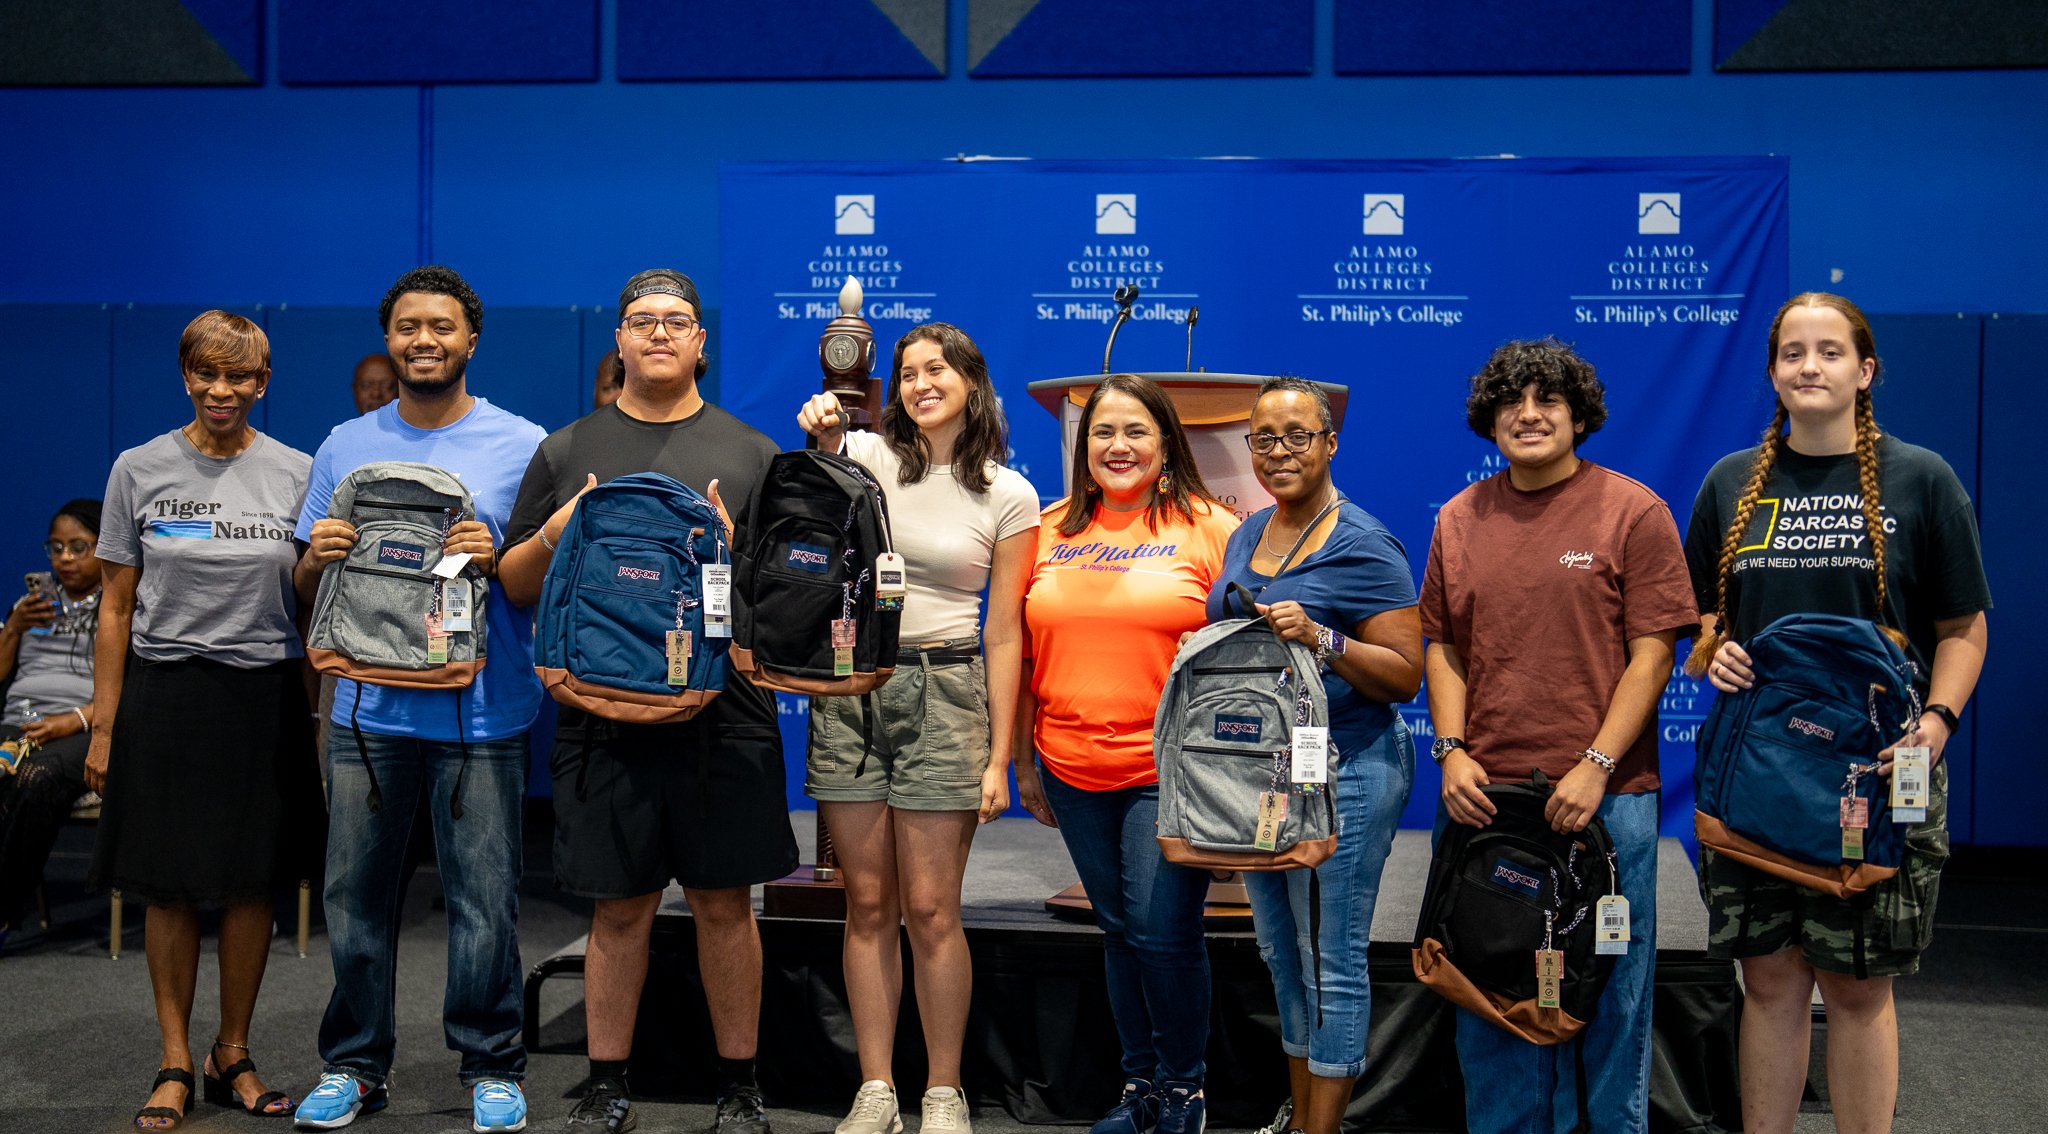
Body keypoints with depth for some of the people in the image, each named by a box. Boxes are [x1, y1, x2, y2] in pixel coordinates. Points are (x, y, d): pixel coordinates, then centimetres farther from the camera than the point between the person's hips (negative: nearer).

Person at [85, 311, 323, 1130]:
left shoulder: (296, 475, 3)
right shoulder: (140, 471, 2)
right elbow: (116, 609, 4)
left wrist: (326, 717, 1)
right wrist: (103, 727, 0)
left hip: (265, 699, 1)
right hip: (165, 695, 0)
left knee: (252, 884, 7)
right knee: (170, 886, 5)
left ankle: (233, 1056, 22)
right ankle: (175, 1065, 18)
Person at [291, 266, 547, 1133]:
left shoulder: (521, 444, 2)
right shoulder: (346, 446, 11)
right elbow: (305, 589, 14)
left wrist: (497, 558, -17)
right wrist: (318, 558, -8)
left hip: (481, 711, -3)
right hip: (368, 706, 3)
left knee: (484, 901, 1)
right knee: (356, 896, 9)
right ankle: (353, 1064, 24)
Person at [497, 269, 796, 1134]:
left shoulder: (751, 453, 8)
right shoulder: (565, 452, 11)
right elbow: (515, 586, 11)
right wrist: (556, 534, -8)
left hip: (723, 714, 0)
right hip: (605, 714, 1)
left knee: (724, 903, 6)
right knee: (619, 907, 8)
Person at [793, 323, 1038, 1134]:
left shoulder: (1009, 496, 1)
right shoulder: (869, 456, 5)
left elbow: (1003, 633, 1)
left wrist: (999, 759, -2)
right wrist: (822, 443, -38)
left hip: (944, 693, -2)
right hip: (849, 687, 2)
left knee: (931, 911, 0)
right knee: (868, 905, 7)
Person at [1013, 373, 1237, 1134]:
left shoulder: (1212, 528, -3)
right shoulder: (1050, 532, 8)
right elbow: (1026, 655, 13)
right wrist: (1024, 764, 12)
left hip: (1171, 770, -4)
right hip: (1073, 769, 4)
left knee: (1163, 931, -6)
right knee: (1119, 930, 13)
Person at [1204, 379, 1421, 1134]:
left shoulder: (1363, 547, -12)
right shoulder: (1247, 534, 12)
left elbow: (1406, 675, -15)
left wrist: (1321, 638, -25)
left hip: (1343, 773, -8)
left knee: (1332, 961, 0)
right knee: (1281, 951, 17)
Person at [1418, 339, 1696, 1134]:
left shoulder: (1633, 512, -2)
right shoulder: (1459, 519, 10)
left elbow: (1652, 654, -5)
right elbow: (1443, 646, 12)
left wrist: (1595, 768, -12)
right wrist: (1452, 751, -1)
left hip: (1603, 797, -3)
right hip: (1481, 797, 4)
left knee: (1607, 993, 6)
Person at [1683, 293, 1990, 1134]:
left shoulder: (1920, 479, 1)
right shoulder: (1732, 482, 8)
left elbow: (1962, 626, 3)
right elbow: (1697, 617, 15)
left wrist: (1938, 718, -12)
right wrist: (1711, 652, -7)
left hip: (1875, 771, -2)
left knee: (1858, 983, 5)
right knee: (1768, 978, 8)